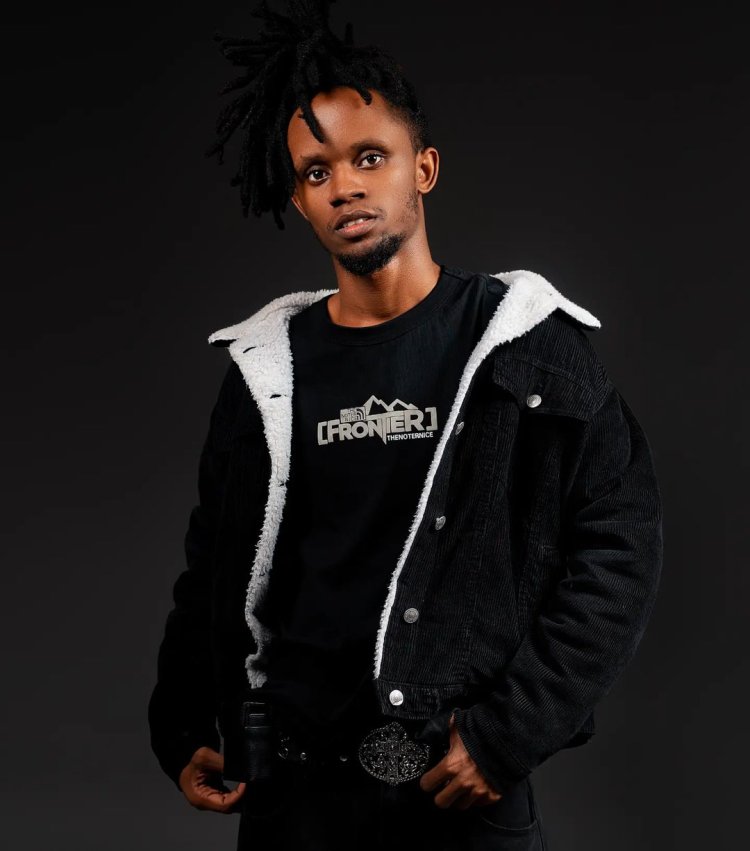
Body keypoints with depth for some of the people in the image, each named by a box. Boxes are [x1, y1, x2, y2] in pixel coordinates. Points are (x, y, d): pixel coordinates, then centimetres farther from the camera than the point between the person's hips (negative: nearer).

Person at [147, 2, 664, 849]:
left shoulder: (522, 342, -6)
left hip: (469, 782, -2)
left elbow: (620, 544, -7)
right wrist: (183, 732, 5)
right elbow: (215, 567, 12)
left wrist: (514, 729, -12)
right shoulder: (268, 368, 3)